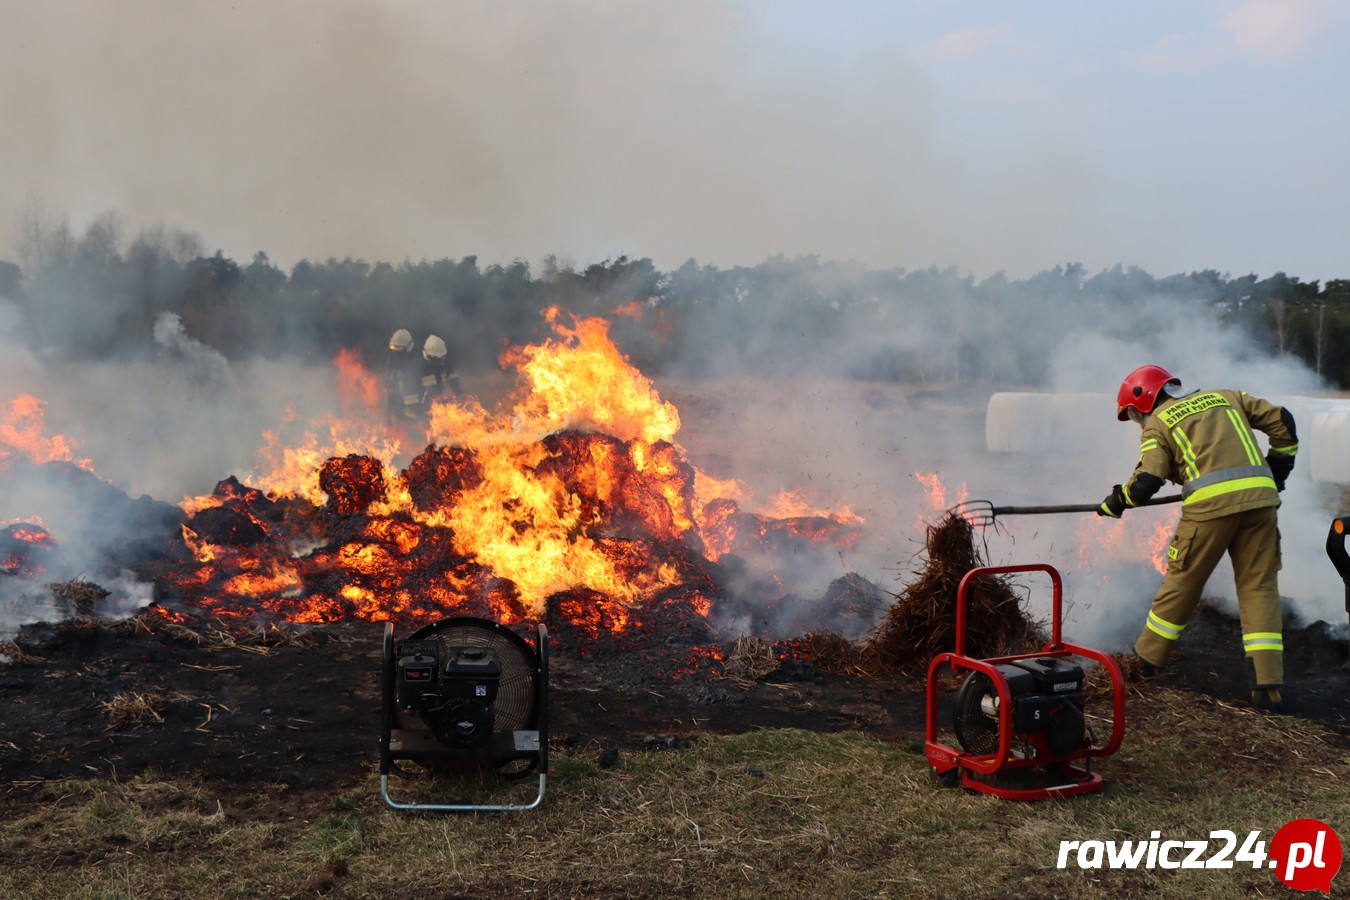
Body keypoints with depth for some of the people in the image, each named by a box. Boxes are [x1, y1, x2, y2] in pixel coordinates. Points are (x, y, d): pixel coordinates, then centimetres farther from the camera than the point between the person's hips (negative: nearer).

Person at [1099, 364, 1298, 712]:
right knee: (1259, 588, 6)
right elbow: (1281, 421, 21)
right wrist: (1278, 468, 30)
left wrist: (1116, 502, 16)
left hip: (1211, 502, -4)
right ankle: (1269, 686, 2)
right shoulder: (1225, 397, 25)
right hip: (1260, 496, 4)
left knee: (1182, 583, 10)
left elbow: (1146, 481, -1)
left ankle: (1146, 660, 24)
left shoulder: (1158, 423, 11)